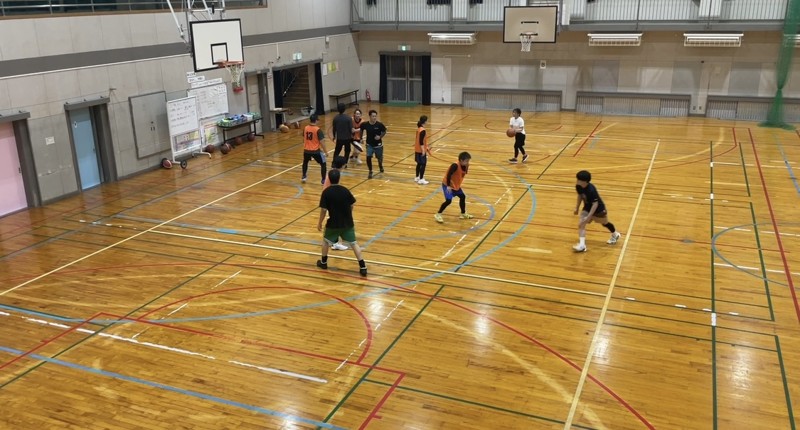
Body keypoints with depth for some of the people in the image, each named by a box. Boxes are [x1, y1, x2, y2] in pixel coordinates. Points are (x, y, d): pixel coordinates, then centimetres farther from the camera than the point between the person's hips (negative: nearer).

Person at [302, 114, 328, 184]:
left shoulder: (305, 128, 1)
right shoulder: (318, 129, -16)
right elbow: (321, 142, -17)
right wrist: (325, 151, -6)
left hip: (306, 150, 5)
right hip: (316, 151, -5)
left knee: (305, 162, 32)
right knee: (323, 164, 10)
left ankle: (304, 176, 39)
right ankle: (323, 180, 7)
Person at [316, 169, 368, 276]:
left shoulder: (326, 192, -12)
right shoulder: (345, 190, -4)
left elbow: (323, 209, -13)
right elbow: (352, 205, 3)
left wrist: (320, 223, 0)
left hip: (333, 223, -2)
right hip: (348, 223, 2)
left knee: (325, 241, 23)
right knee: (353, 243, 8)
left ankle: (323, 262, 36)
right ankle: (362, 267, 2)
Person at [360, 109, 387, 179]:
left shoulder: (379, 125, -17)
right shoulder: (365, 125, -13)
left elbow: (384, 131, -2)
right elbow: (361, 130, 9)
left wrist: (380, 136, -18)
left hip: (378, 145, 0)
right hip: (369, 145, 0)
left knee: (379, 158, 15)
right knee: (368, 157, -17)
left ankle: (380, 166, 52)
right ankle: (370, 172, 3)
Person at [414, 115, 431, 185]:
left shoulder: (419, 129, 8)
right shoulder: (423, 130, -21)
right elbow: (421, 141, -23)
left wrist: (426, 147, 25)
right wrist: (423, 150, -21)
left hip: (417, 150, 9)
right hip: (421, 150, -9)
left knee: (419, 164, 19)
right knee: (423, 164, -3)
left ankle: (417, 177, 28)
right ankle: (421, 180, -1)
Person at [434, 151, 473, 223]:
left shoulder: (465, 166, -6)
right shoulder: (455, 166, -30)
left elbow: (463, 174, 4)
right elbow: (448, 175, -29)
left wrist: (467, 168, -12)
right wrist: (448, 186, -27)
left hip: (456, 185, 9)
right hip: (447, 185, -9)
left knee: (462, 196, 14)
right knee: (448, 200, -18)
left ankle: (463, 214, 32)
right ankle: (438, 215, -3)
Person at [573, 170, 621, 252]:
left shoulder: (591, 190, -39)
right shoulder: (578, 187, -17)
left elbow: (595, 204, -35)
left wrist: (589, 216, -39)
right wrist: (577, 208, 9)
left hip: (598, 209, -6)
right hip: (587, 208, 6)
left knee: (605, 223, 21)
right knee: (581, 224, -15)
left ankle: (615, 235, 52)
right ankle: (582, 245, -17)